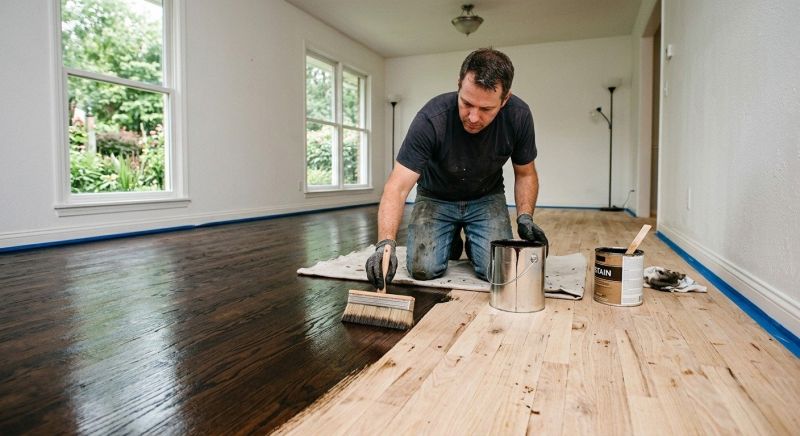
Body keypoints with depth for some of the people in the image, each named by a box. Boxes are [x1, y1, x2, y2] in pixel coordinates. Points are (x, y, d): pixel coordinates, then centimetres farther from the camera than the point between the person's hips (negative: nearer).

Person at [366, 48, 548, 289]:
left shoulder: (519, 116, -22)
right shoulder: (431, 119, -32)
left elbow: (525, 173, -4)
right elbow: (398, 187, -34)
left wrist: (525, 217, -20)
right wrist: (386, 244, -48)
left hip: (486, 198, 2)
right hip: (436, 198, -1)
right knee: (422, 268, -17)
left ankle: (472, 242, 18)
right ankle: (451, 242, 18)